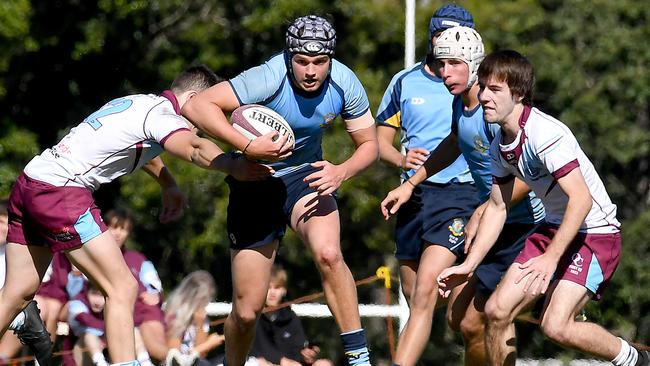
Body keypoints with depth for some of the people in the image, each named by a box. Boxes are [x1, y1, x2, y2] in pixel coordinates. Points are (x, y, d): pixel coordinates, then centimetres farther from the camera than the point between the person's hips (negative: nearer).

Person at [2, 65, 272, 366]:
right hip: (60, 192, -10)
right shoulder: (161, 113, -10)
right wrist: (235, 166, -45)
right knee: (122, 288, -9)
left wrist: (168, 184, 46)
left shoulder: (138, 103, 19)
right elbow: (195, 149, -32)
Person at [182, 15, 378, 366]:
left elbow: (369, 145, -3)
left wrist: (341, 172, -24)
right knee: (247, 310, 0)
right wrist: (248, 147, -41)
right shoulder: (270, 79, -28)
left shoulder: (344, 84, -16)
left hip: (306, 175, 2)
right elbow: (196, 105, -32)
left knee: (328, 254, -31)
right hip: (254, 184, -2)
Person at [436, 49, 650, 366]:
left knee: (555, 326, -21)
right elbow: (497, 207, 16)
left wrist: (551, 259, -36)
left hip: (595, 233, -9)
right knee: (497, 311, 0)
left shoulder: (546, 134, -25)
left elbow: (581, 199, -32)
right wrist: (468, 265, 11)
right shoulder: (500, 147, 3)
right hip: (553, 229, 9)